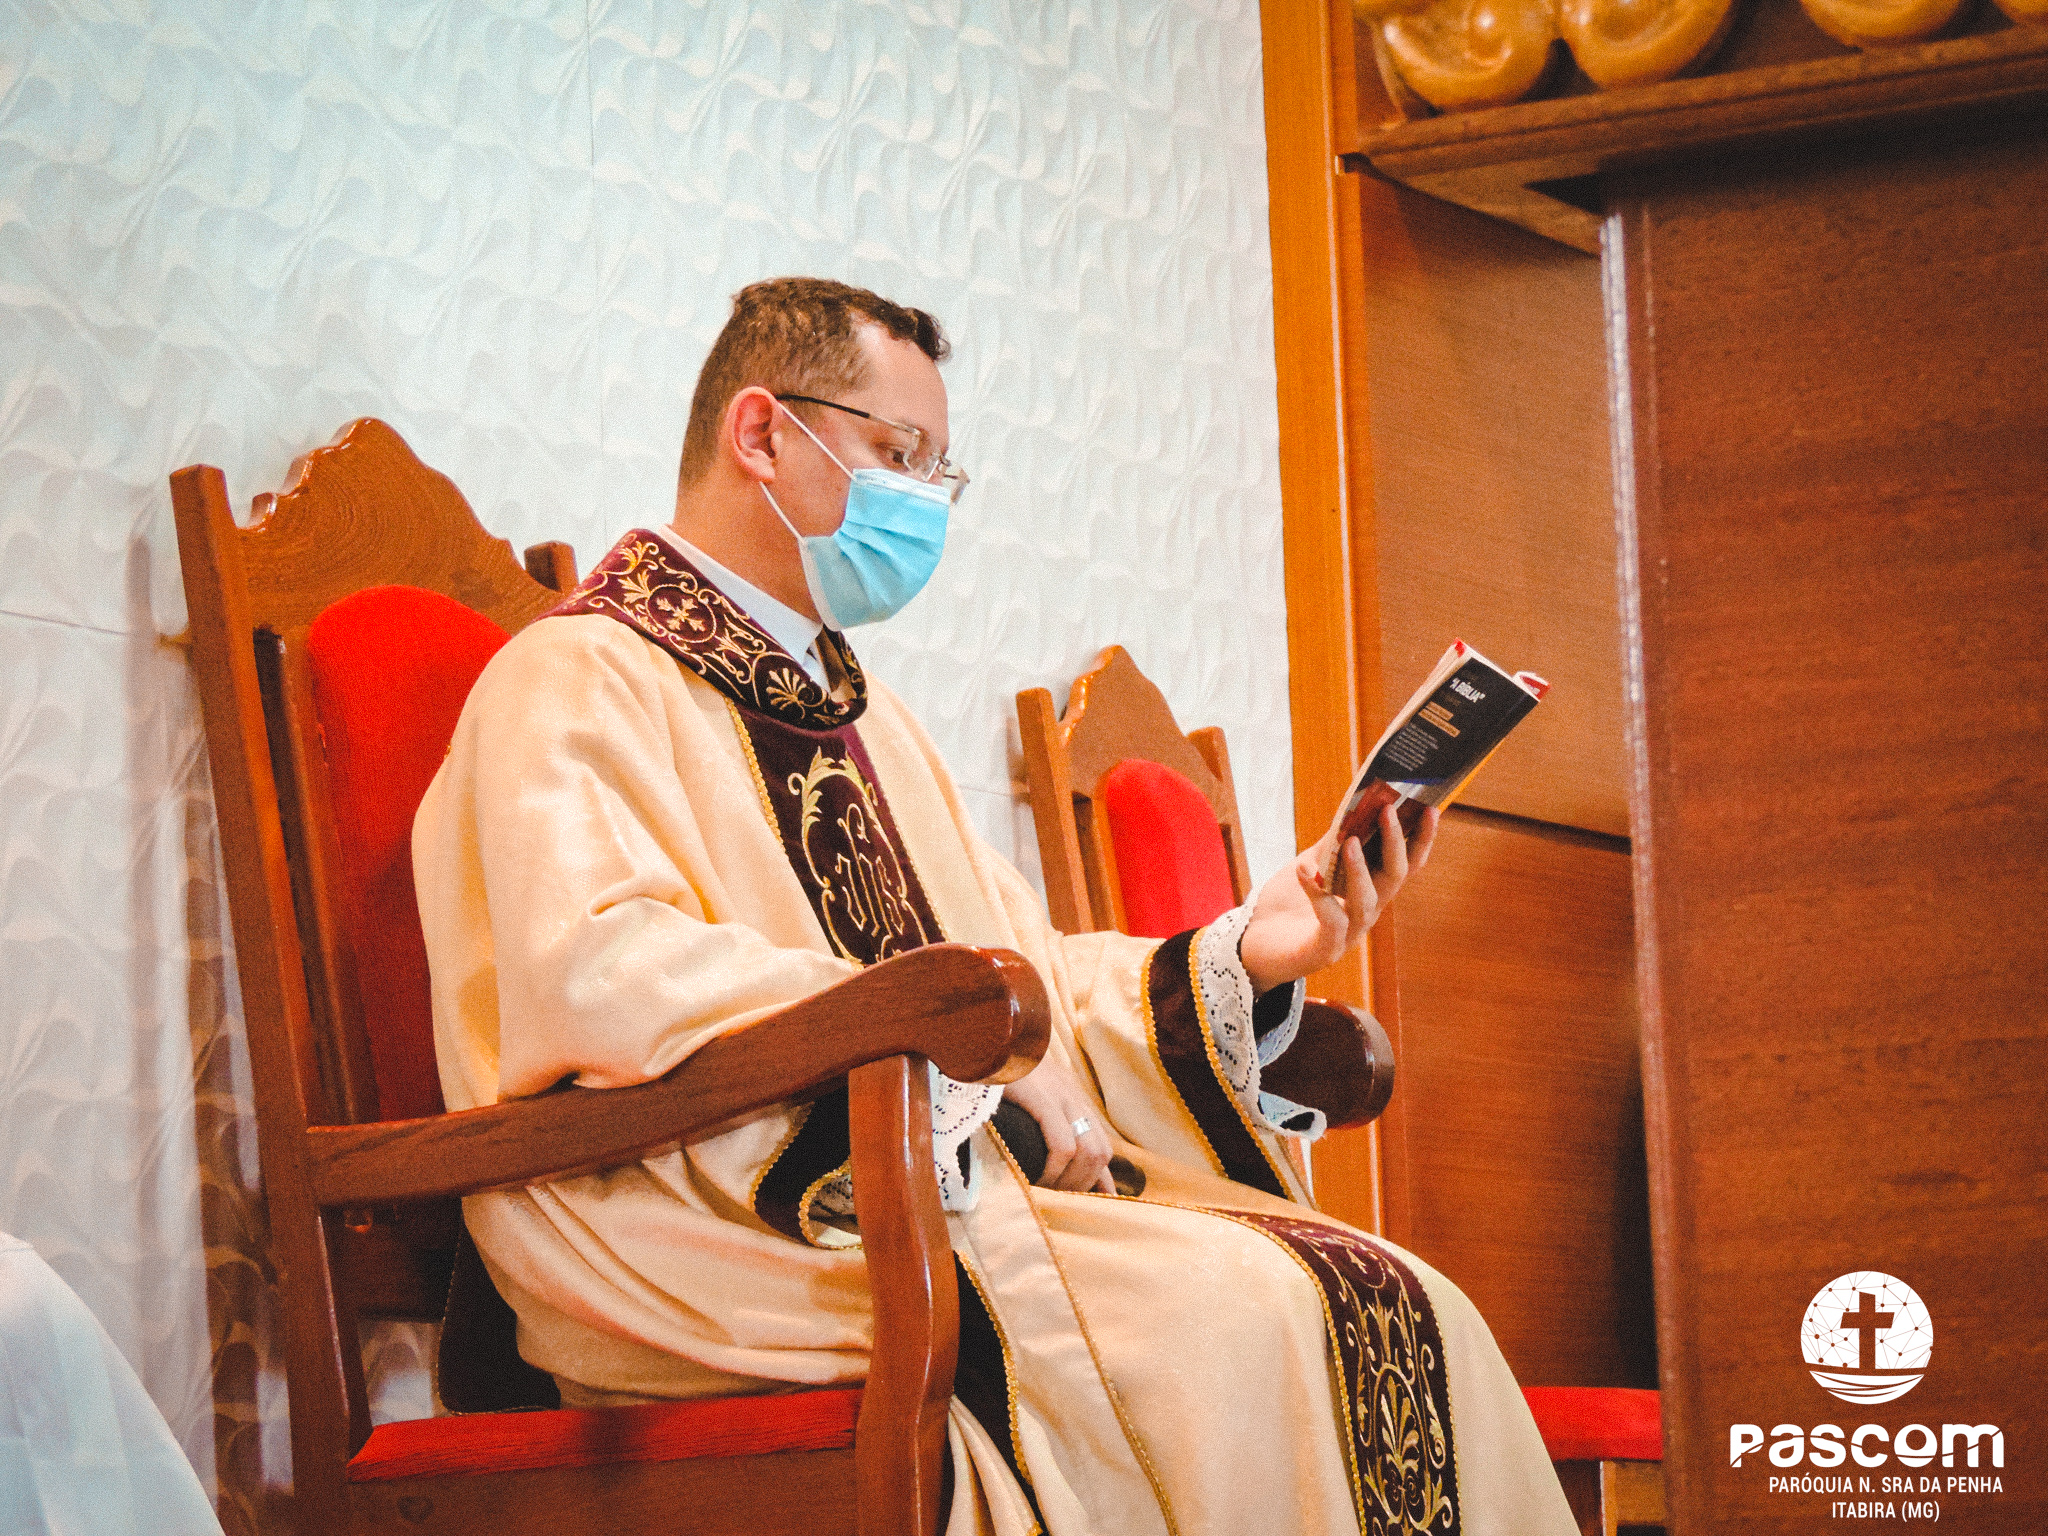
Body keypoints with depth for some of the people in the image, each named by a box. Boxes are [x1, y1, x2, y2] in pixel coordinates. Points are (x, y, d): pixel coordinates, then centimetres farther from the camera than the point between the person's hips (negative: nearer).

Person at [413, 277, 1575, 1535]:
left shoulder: (861, 718, 30)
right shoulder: (576, 684, 0)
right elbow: (600, 972, -19)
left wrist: (1241, 954, 5)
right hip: (728, 1239, -8)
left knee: (1400, 1319, -16)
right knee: (1228, 1309, -30)